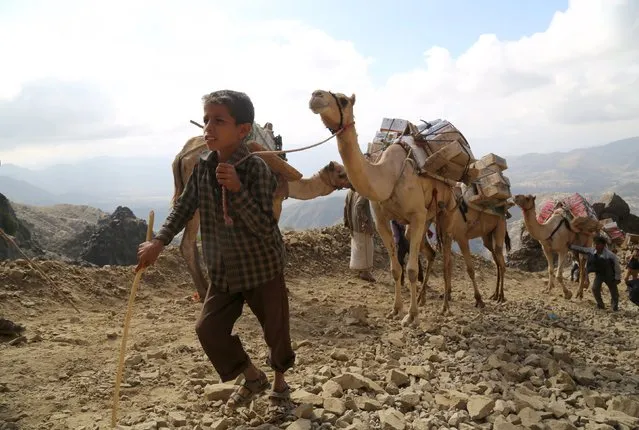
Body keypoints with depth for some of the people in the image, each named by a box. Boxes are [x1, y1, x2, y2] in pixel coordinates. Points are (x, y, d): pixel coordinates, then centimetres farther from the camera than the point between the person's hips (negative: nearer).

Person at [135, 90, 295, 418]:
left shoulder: (257, 169, -21)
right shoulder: (203, 165, -4)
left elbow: (265, 228, -27)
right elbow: (184, 206, 9)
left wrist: (236, 189, -36)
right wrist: (159, 242, 0)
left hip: (263, 268, -5)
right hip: (223, 271, 5)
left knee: (275, 330, 9)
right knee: (209, 329, 3)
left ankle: (279, 385, 38)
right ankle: (253, 379, 26)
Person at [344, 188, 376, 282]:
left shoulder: (350, 191, 8)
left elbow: (346, 207, 10)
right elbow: (358, 206, -29)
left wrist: (347, 221, 16)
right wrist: (365, 223, -26)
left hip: (354, 224, 9)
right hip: (362, 224, -9)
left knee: (357, 246, 16)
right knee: (365, 247, 1)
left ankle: (360, 270, 25)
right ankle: (365, 271, 6)